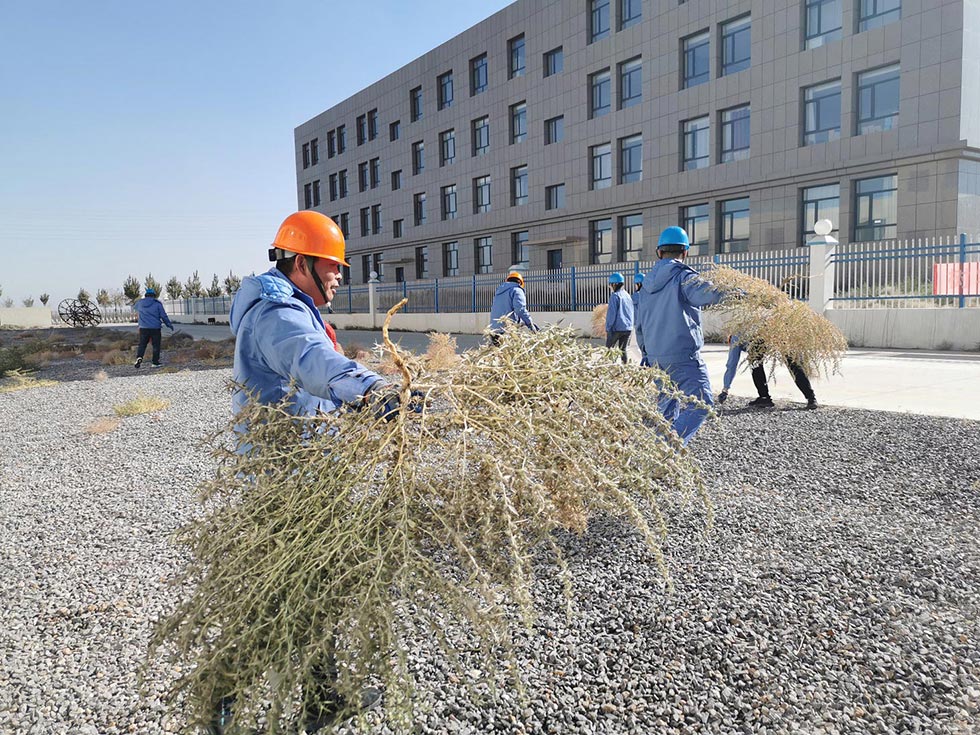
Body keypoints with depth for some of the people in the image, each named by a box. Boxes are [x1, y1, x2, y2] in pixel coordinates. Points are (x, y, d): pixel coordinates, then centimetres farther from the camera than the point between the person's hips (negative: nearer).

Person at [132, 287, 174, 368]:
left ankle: (139, 357, -14)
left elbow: (134, 307, 29)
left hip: (143, 328, 3)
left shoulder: (140, 303, 5)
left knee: (142, 345, 10)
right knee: (156, 345, 6)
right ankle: (155, 362, 8)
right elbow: (164, 316, -3)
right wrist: (169, 324, 9)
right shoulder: (157, 303, -5)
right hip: (155, 328, -3)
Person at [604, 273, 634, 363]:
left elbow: (611, 314, -12)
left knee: (609, 349, 3)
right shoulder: (627, 295, 13)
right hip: (628, 328, 7)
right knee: (623, 350, 12)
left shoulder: (615, 296, -9)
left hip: (617, 328, -7)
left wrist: (607, 329, -9)